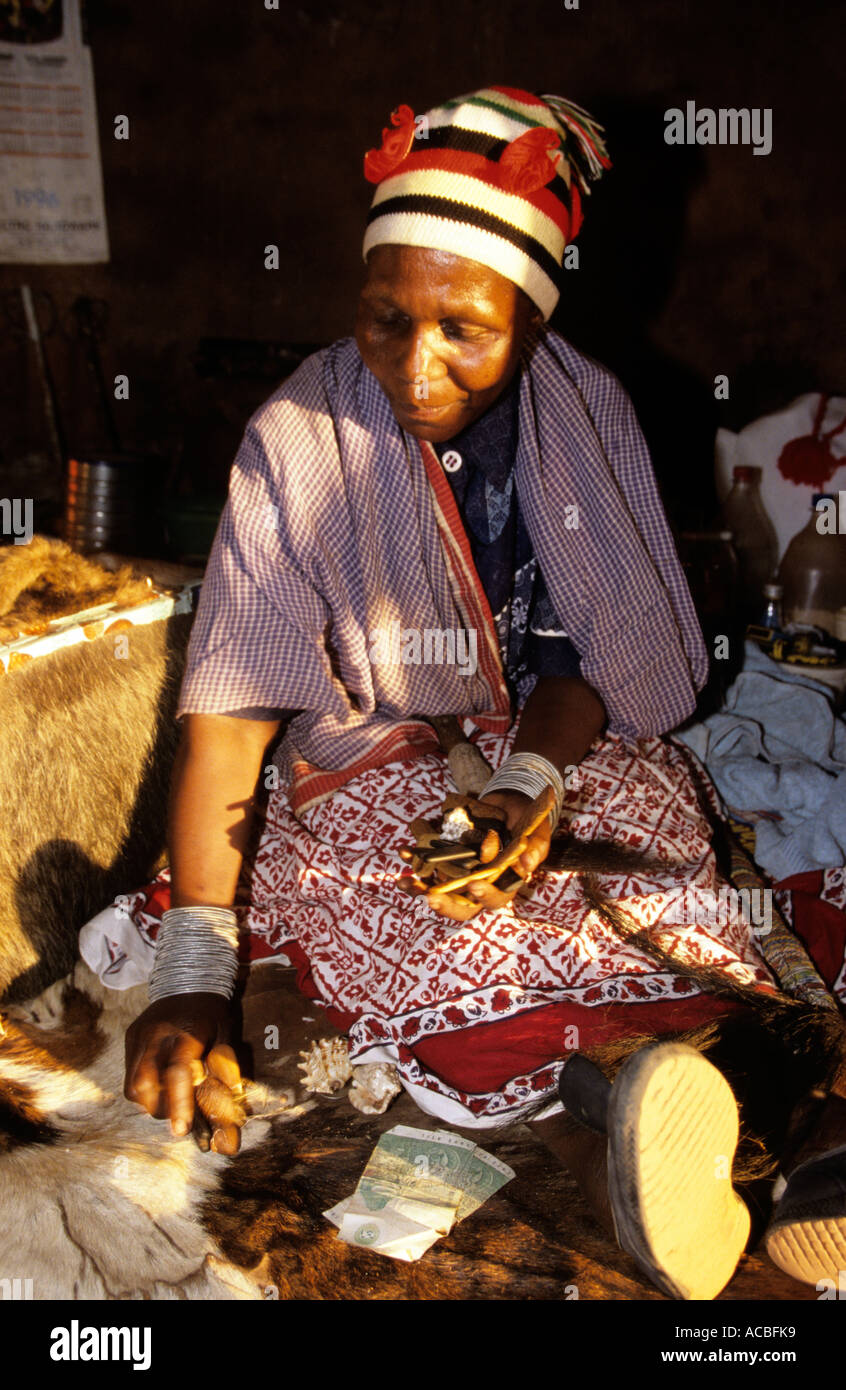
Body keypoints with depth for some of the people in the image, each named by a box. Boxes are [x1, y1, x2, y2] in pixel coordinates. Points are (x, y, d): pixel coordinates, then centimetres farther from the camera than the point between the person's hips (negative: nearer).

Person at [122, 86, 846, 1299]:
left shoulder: (590, 415, -4)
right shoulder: (300, 440, -12)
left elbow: (599, 654, 0)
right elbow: (230, 708, -18)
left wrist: (531, 780, -23)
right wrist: (193, 973, -26)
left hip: (565, 747, 3)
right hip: (376, 769, -2)